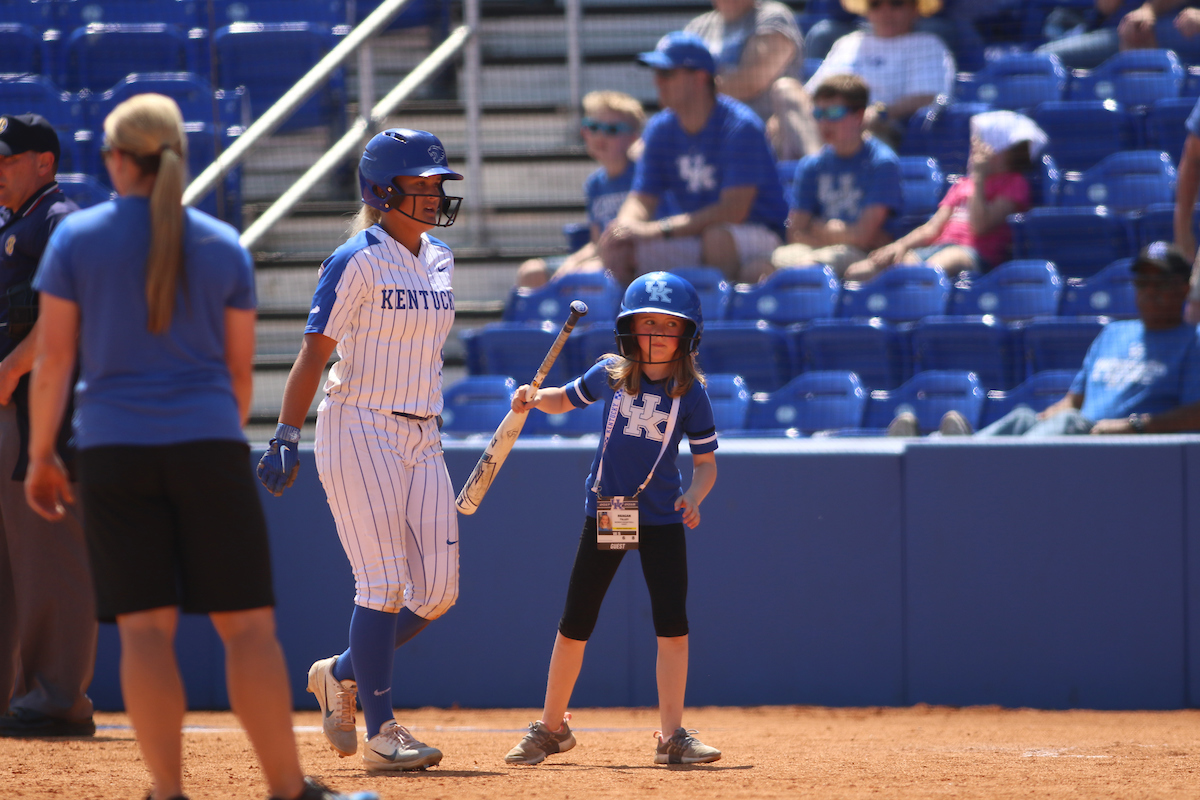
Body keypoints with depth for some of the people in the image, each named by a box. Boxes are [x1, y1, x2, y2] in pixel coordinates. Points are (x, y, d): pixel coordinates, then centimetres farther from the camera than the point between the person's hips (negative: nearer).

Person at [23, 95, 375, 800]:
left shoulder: (76, 239, 1)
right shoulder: (224, 246, 5)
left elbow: (53, 359, -1)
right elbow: (240, 370, 9)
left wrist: (41, 456, 6)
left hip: (114, 451, 0)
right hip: (209, 449, 0)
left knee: (145, 628, 0)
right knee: (247, 622, 2)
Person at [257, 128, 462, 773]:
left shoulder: (438, 260, 12)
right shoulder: (357, 262, -10)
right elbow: (314, 354, -13)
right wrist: (286, 437, -20)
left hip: (421, 439, 7)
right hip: (359, 432, -7)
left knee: (437, 590, 2)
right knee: (384, 584, -10)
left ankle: (342, 676, 23)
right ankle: (381, 732, -6)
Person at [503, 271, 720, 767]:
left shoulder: (690, 394, -6)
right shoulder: (609, 375, -3)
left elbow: (706, 463, -3)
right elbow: (564, 399, 15)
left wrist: (694, 495, -23)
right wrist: (533, 399, -6)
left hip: (660, 518, -1)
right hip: (603, 514, 1)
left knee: (673, 624, -7)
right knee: (574, 625, 5)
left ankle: (672, 737, -2)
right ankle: (551, 727, 19)